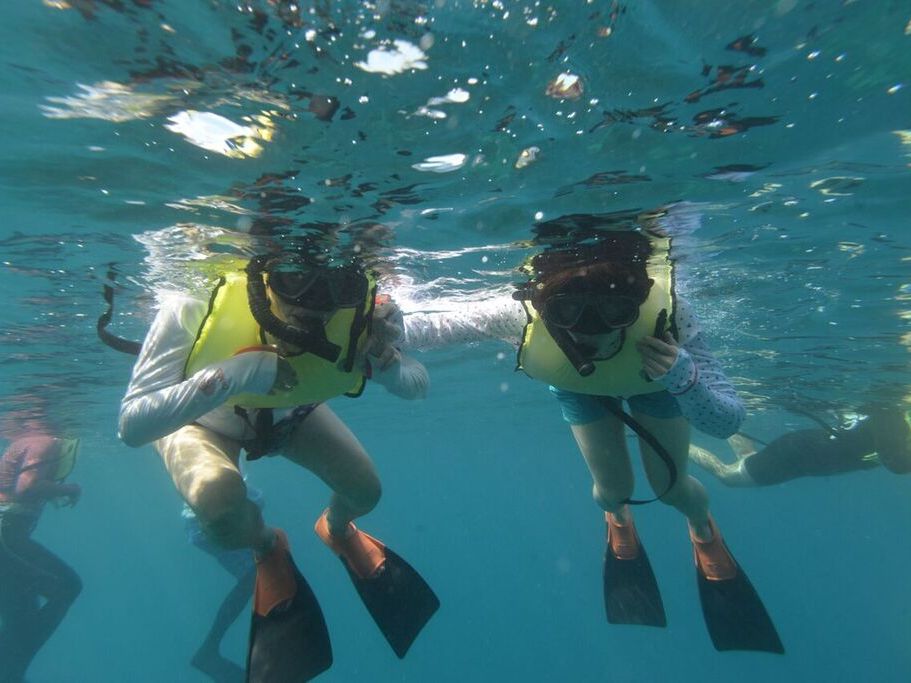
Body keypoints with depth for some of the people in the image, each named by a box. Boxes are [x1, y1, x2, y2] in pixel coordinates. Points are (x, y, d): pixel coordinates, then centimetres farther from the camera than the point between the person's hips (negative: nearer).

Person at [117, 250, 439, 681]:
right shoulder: (193, 312, -41)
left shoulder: (355, 317, -34)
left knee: (365, 490, -8)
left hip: (288, 412, 2)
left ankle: (337, 529, 33)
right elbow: (132, 427, -40)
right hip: (199, 420, -2)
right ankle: (267, 549, 9)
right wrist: (230, 376, -53)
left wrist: (385, 361, -43)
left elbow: (417, 387, -20)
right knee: (220, 508, -31)